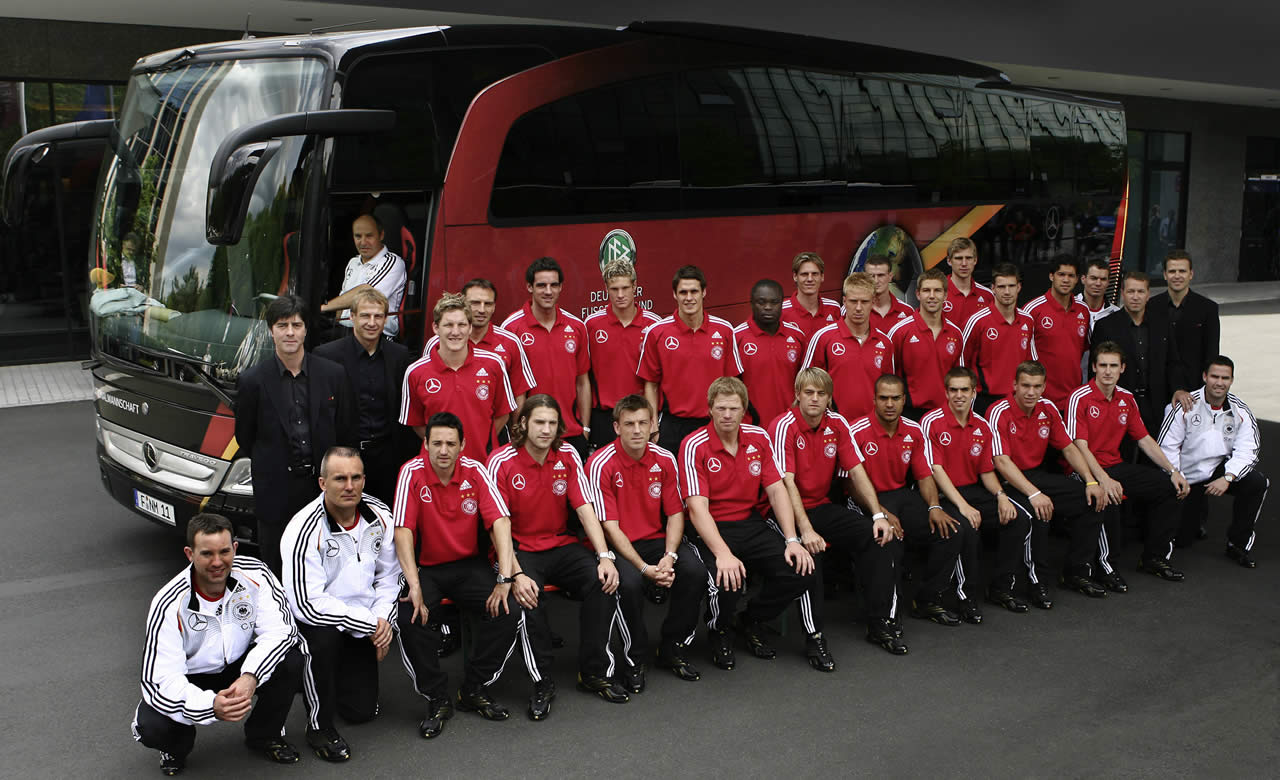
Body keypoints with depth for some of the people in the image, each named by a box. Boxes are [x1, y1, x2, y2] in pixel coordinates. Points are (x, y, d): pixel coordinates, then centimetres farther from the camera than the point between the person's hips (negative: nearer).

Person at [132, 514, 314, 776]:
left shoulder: (254, 574, -19)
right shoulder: (168, 605, -25)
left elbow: (278, 629, -23)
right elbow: (162, 680, -29)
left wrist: (250, 677, -41)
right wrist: (211, 706, -46)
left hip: (241, 666, 2)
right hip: (192, 679, -2)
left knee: (292, 655, -26)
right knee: (152, 727, -30)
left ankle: (263, 735, 1)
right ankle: (176, 748, 11)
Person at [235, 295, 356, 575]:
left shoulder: (333, 374, 2)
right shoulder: (253, 381, -3)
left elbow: (347, 433, 7)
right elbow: (244, 438, 7)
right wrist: (270, 468, 10)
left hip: (325, 486, 1)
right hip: (276, 492, -1)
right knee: (276, 567, 7)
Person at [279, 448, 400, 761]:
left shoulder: (379, 515, -7)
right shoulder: (304, 531, -25)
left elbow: (389, 575, 5)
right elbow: (307, 604, -29)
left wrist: (382, 618, -11)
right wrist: (368, 623, -25)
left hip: (363, 624, 5)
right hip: (312, 619, -5)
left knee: (361, 710, 3)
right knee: (323, 638, -39)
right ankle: (320, 728, -17)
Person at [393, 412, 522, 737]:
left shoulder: (475, 471, -9)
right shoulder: (412, 473, -13)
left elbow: (500, 522, -15)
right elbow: (403, 530, -18)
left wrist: (505, 579, -25)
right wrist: (414, 587, -27)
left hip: (470, 566, 2)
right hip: (425, 568, -2)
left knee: (508, 613, -21)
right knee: (409, 618, -29)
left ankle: (474, 690, 1)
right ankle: (437, 700, -8)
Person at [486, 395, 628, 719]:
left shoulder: (568, 456, 1)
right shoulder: (501, 462, -10)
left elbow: (585, 509, -2)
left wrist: (604, 556, -16)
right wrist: (516, 574, -26)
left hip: (561, 545, 4)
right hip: (520, 550, -4)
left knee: (603, 582, -22)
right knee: (527, 595, -34)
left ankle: (594, 673, -7)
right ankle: (542, 683, -17)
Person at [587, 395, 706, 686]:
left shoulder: (664, 459, 0)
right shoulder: (601, 464, -13)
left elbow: (675, 514, 4)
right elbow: (610, 526, -15)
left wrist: (669, 556, -14)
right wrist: (644, 567, -24)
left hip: (656, 539, 4)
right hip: (618, 545, -4)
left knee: (695, 572, -22)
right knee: (629, 583, -35)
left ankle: (672, 650, 1)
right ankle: (634, 659, -9)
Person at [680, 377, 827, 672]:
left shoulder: (759, 438, 4)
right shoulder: (694, 446, -12)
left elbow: (777, 490, 4)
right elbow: (697, 507, -19)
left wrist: (792, 540, -9)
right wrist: (723, 554, -31)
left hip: (752, 524, 5)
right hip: (711, 531, -5)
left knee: (801, 568, -17)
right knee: (727, 582, -33)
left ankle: (751, 621, 13)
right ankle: (719, 632, 5)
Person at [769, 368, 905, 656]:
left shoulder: (837, 424, 3)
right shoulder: (784, 426, -14)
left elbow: (856, 471, 4)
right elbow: (787, 483, -21)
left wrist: (878, 515, -7)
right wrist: (806, 530, -30)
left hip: (825, 506, 6)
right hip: (791, 511, -6)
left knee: (884, 538, -13)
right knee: (810, 553, -36)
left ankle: (881, 624, -5)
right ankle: (813, 635, -23)